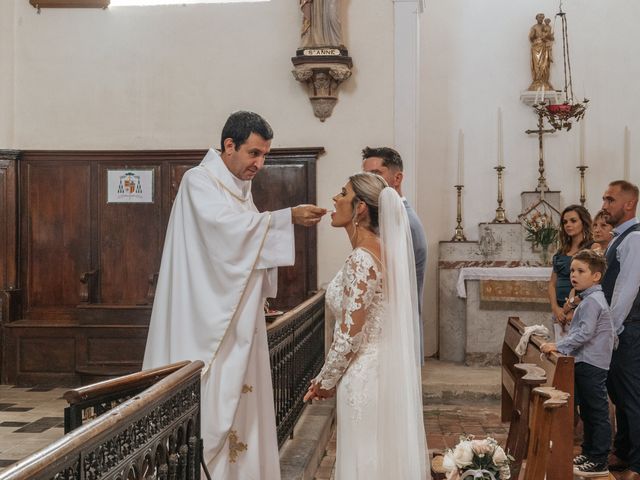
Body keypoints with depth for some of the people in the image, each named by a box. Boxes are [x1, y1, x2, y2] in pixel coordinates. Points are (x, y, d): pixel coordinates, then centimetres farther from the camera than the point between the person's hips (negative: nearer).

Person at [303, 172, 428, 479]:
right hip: (384, 370, 9)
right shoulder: (381, 250, 7)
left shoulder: (361, 260, -20)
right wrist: (331, 378, 17)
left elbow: (349, 336, -20)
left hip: (364, 379, -9)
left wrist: (325, 382, -6)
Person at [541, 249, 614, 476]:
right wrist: (561, 345, 16)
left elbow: (585, 333, -25)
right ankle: (588, 453, 28)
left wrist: (558, 346, -24)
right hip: (586, 363, 11)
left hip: (591, 365, -11)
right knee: (587, 412, 18)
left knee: (597, 413, -4)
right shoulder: (589, 299, 16)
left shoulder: (592, 301, -17)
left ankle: (598, 462, 1)